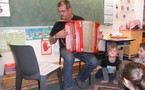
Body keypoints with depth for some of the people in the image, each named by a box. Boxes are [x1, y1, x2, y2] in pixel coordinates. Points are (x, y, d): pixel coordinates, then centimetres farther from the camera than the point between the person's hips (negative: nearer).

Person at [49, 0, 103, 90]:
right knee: (69, 57, -37)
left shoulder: (80, 20, 2)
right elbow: (51, 41, 6)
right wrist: (57, 35, -15)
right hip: (66, 48, -1)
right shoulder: (59, 23, 1)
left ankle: (81, 78, 9)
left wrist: (97, 36, -8)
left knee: (93, 62, -23)